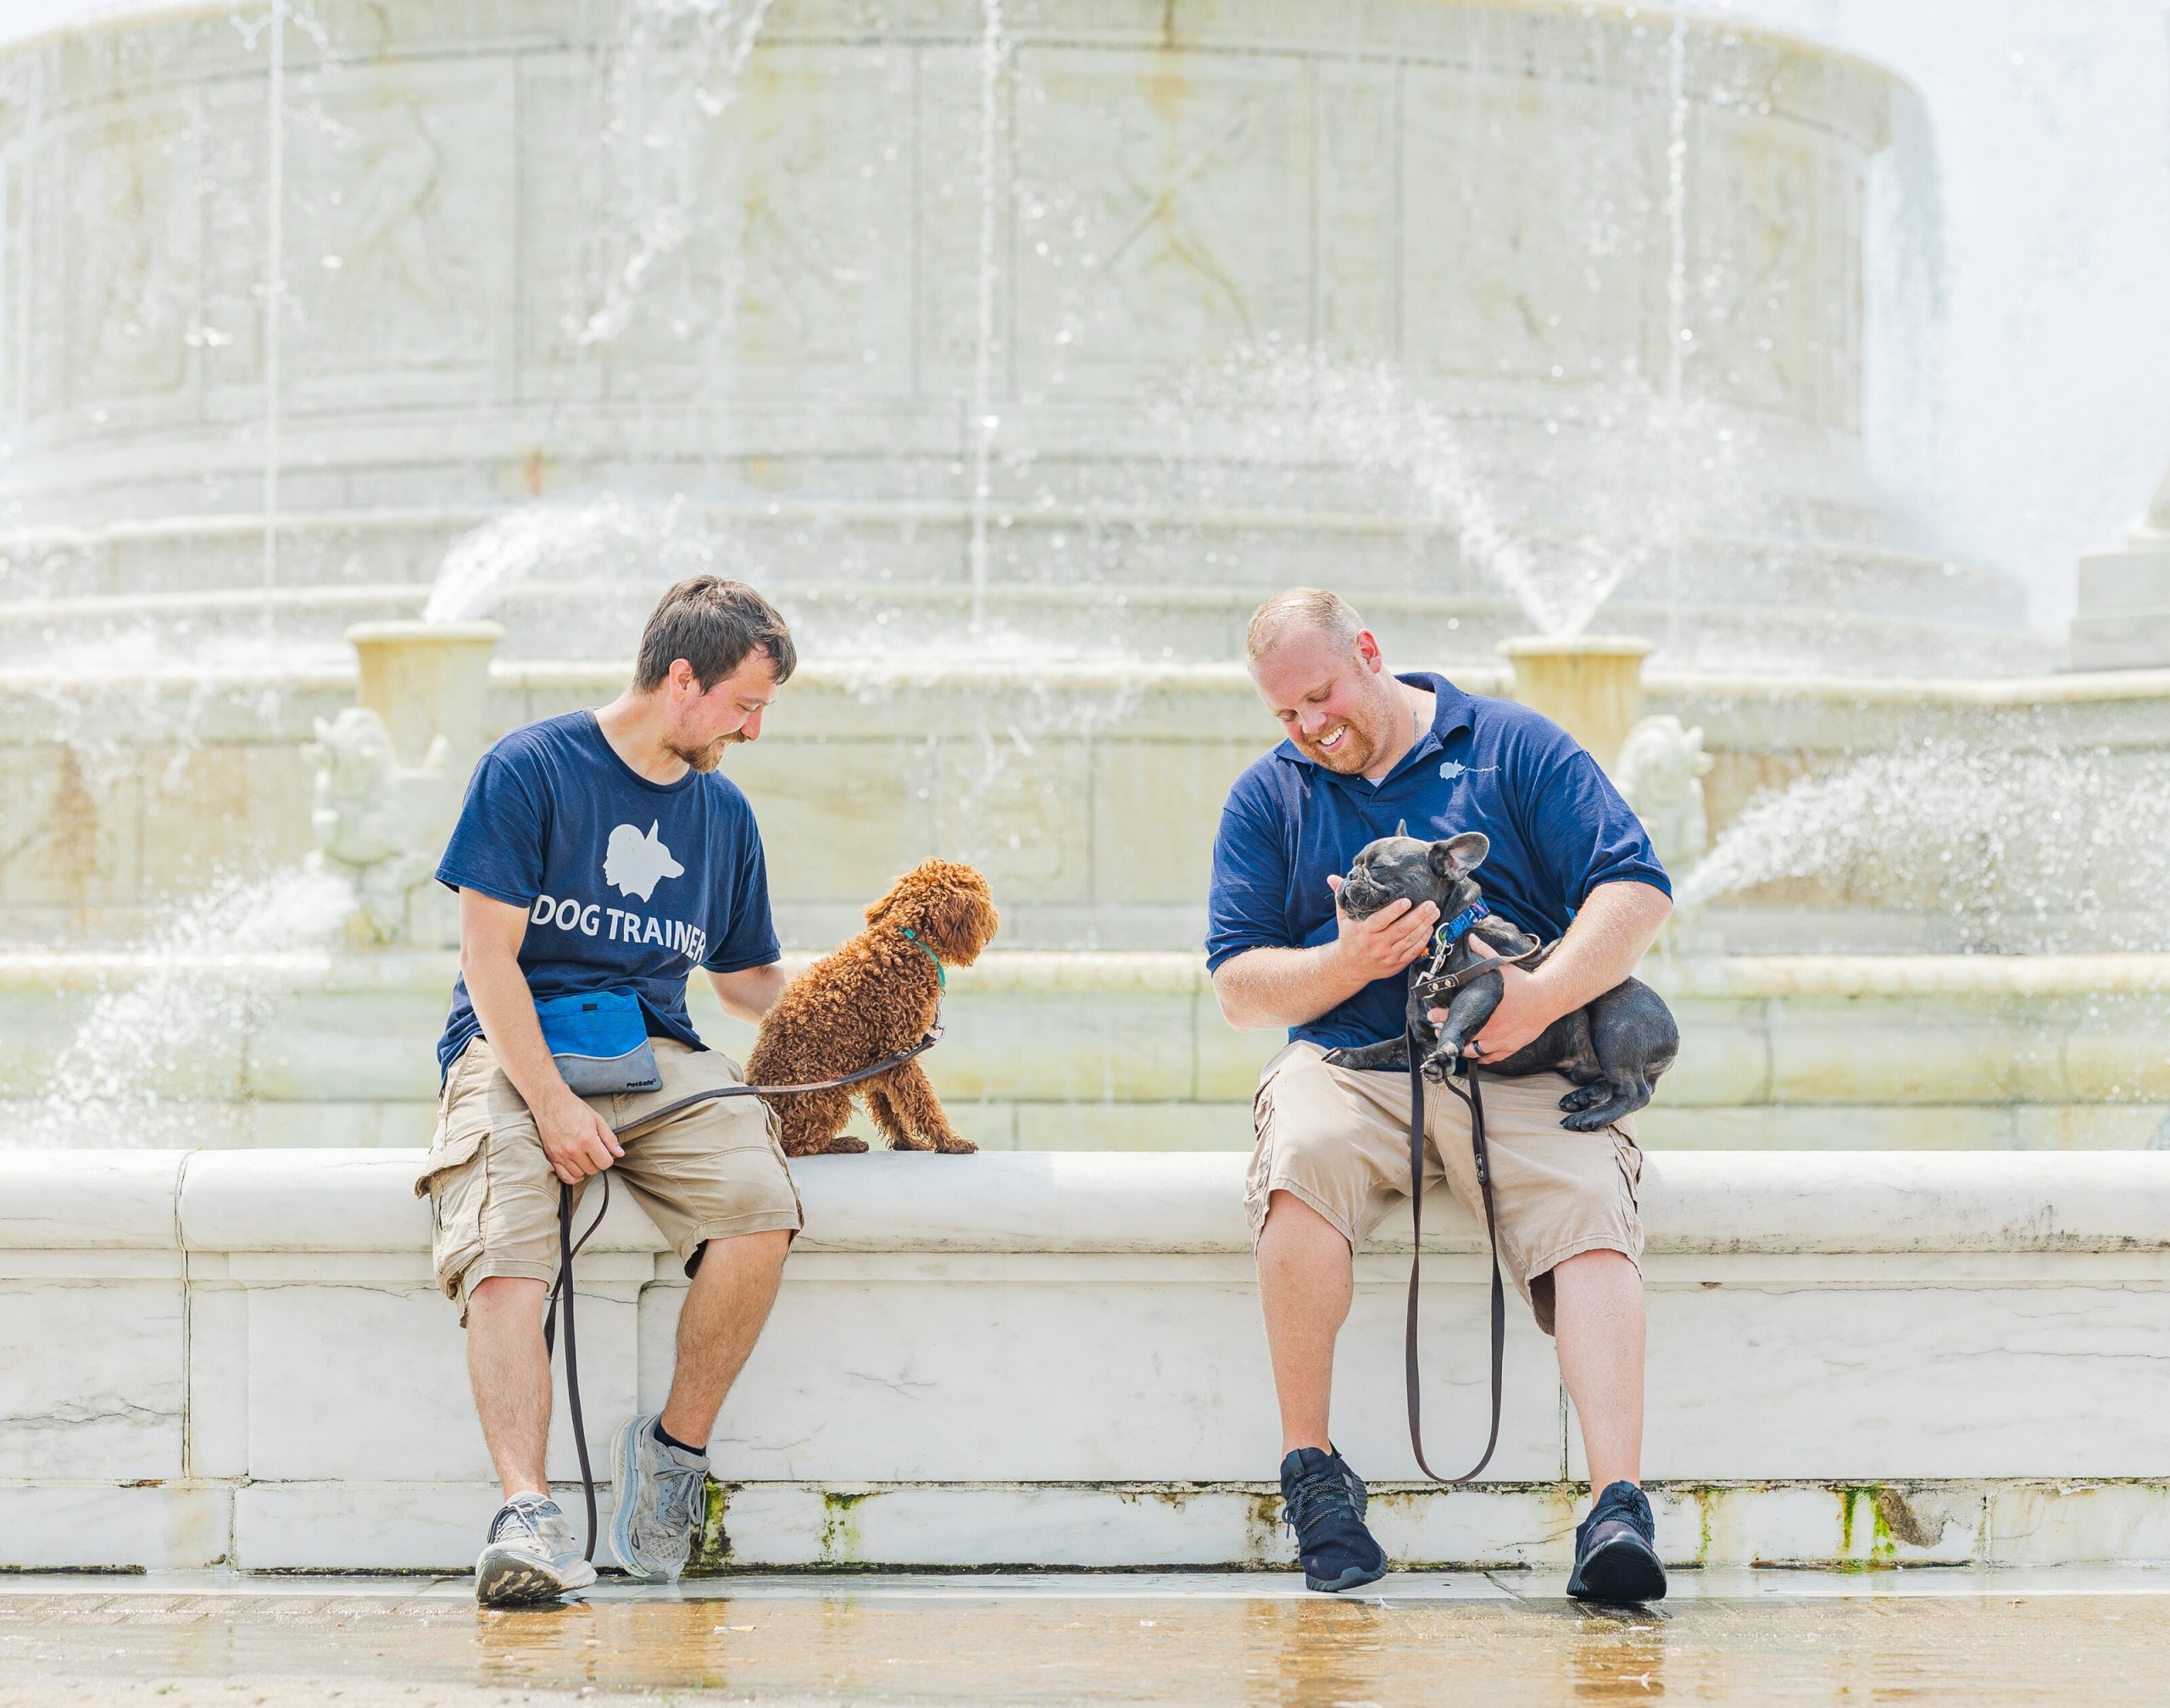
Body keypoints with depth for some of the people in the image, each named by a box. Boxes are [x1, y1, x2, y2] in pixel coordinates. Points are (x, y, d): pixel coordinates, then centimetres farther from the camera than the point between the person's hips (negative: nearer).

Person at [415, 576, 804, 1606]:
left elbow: (749, 981, 30)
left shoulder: (724, 813, 17)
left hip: (656, 1056, 4)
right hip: (517, 1052, -4)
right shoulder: (530, 769, -1)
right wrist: (552, 1104, -18)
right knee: (502, 1250, -32)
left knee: (760, 1202, -27)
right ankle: (527, 1513, -42)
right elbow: (490, 957, -7)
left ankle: (675, 1449, -13)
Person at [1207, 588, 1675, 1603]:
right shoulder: (1268, 796, 15)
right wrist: (1347, 963, -10)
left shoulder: (1512, 747, 8)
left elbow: (1636, 890, -1)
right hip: (1345, 1062, 1)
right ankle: (1308, 1468, -22)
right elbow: (1239, 987, 10)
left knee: (1589, 1209, -31)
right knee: (1302, 1164, -34)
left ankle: (1618, 1506, -42)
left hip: (1518, 1069, -1)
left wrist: (1542, 997, -17)